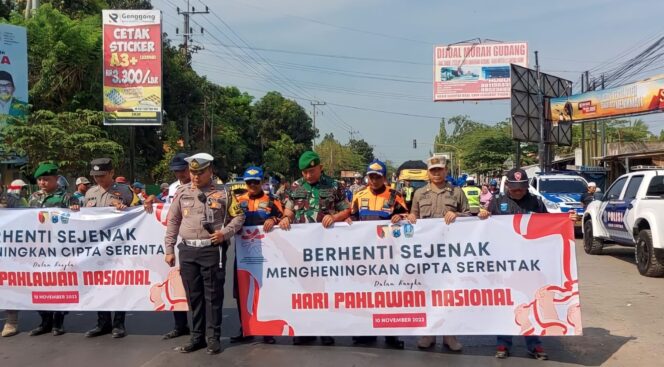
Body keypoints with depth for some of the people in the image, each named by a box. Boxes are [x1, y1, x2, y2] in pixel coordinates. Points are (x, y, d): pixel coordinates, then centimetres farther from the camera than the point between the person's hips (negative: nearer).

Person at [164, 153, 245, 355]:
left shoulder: (222, 192, 1)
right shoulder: (182, 192, 9)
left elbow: (238, 216, 6)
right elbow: (172, 222, 11)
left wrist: (225, 233, -11)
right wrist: (169, 249, 7)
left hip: (213, 250, -3)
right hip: (187, 250, 3)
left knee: (213, 295, 1)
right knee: (193, 295, 10)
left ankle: (213, 338, 10)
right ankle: (197, 336, 21)